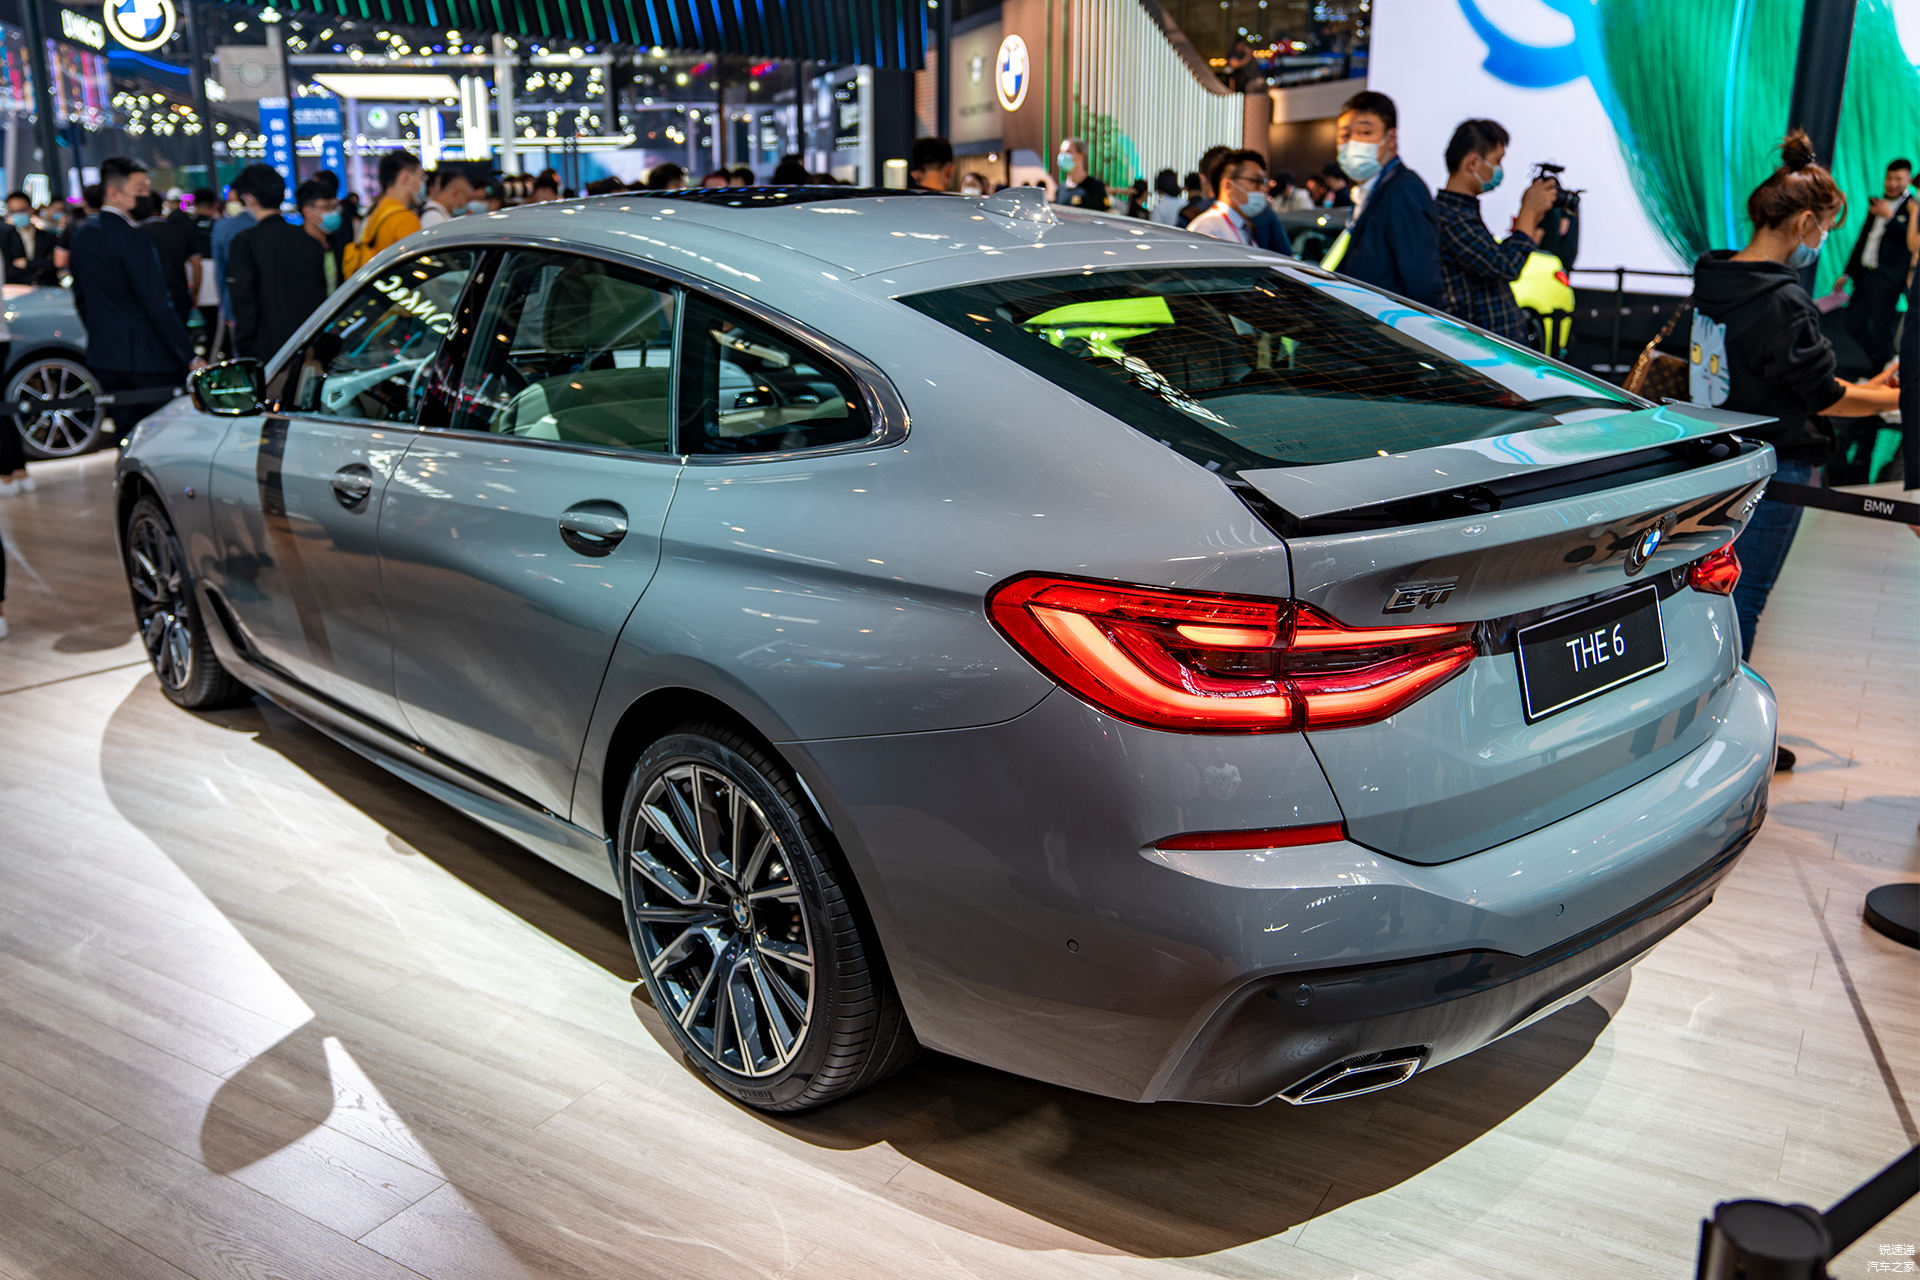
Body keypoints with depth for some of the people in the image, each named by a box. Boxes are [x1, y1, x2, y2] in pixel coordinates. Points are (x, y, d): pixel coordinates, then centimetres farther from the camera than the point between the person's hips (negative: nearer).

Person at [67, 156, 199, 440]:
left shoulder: (82, 236, 11)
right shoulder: (132, 240, -15)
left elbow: (81, 299, 18)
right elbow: (157, 306, -19)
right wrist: (191, 357, -16)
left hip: (103, 358, 8)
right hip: (149, 359, -8)